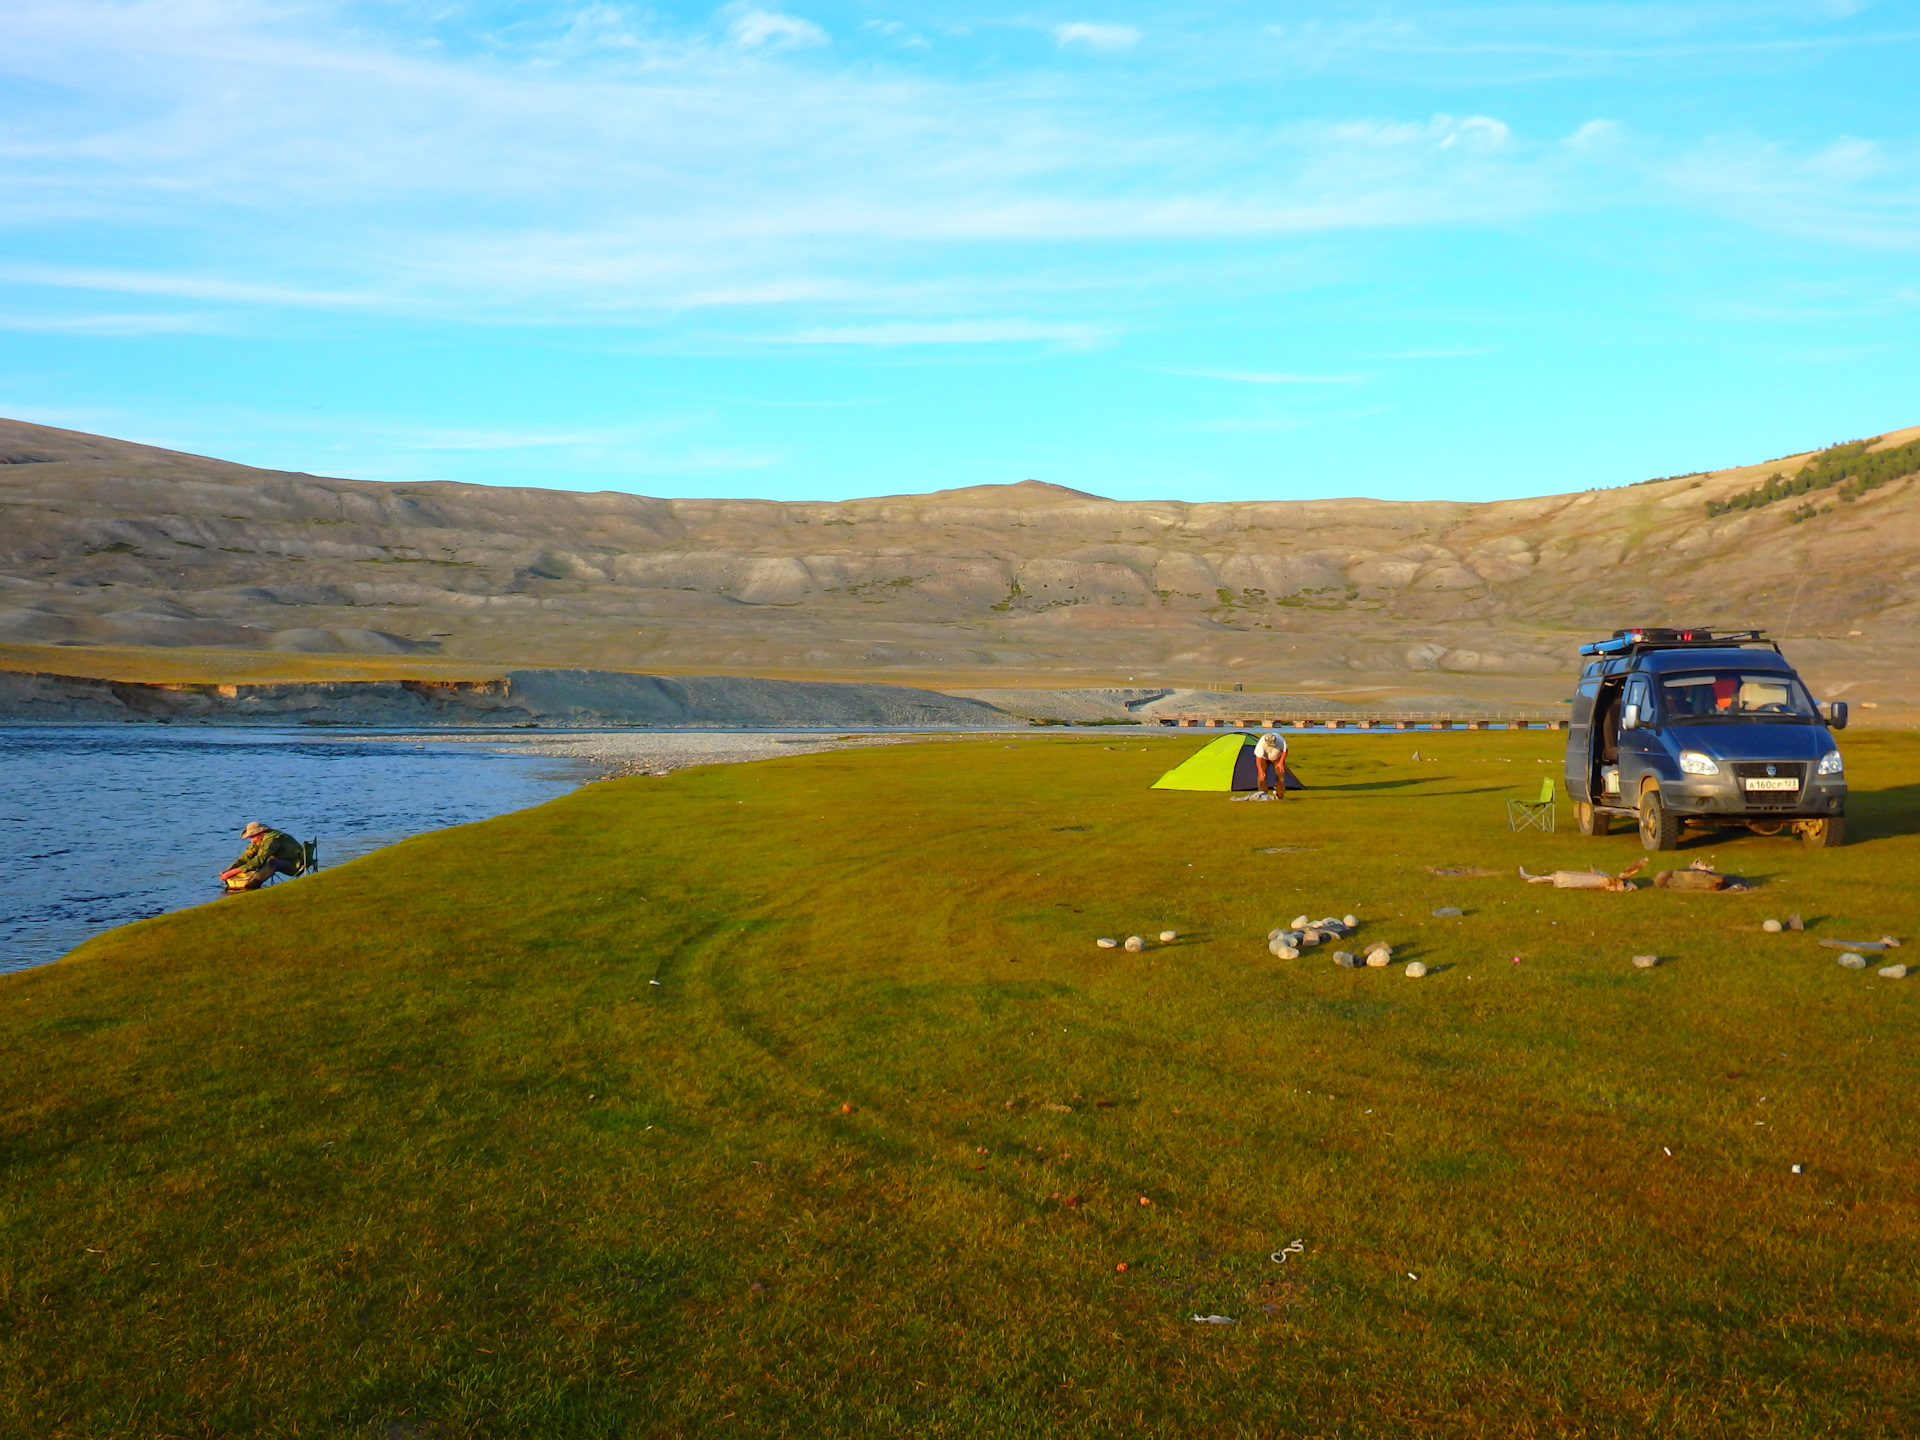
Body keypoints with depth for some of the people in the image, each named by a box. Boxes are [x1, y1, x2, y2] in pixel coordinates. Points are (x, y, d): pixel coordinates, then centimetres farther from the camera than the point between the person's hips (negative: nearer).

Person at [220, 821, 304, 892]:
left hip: (295, 865, -10)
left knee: (271, 862, -36)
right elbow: (246, 856, -3)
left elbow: (259, 860, -31)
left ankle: (249, 886, -36)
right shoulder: (258, 840, 2)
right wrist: (228, 870, -16)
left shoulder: (271, 840, -26)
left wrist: (235, 871, -32)